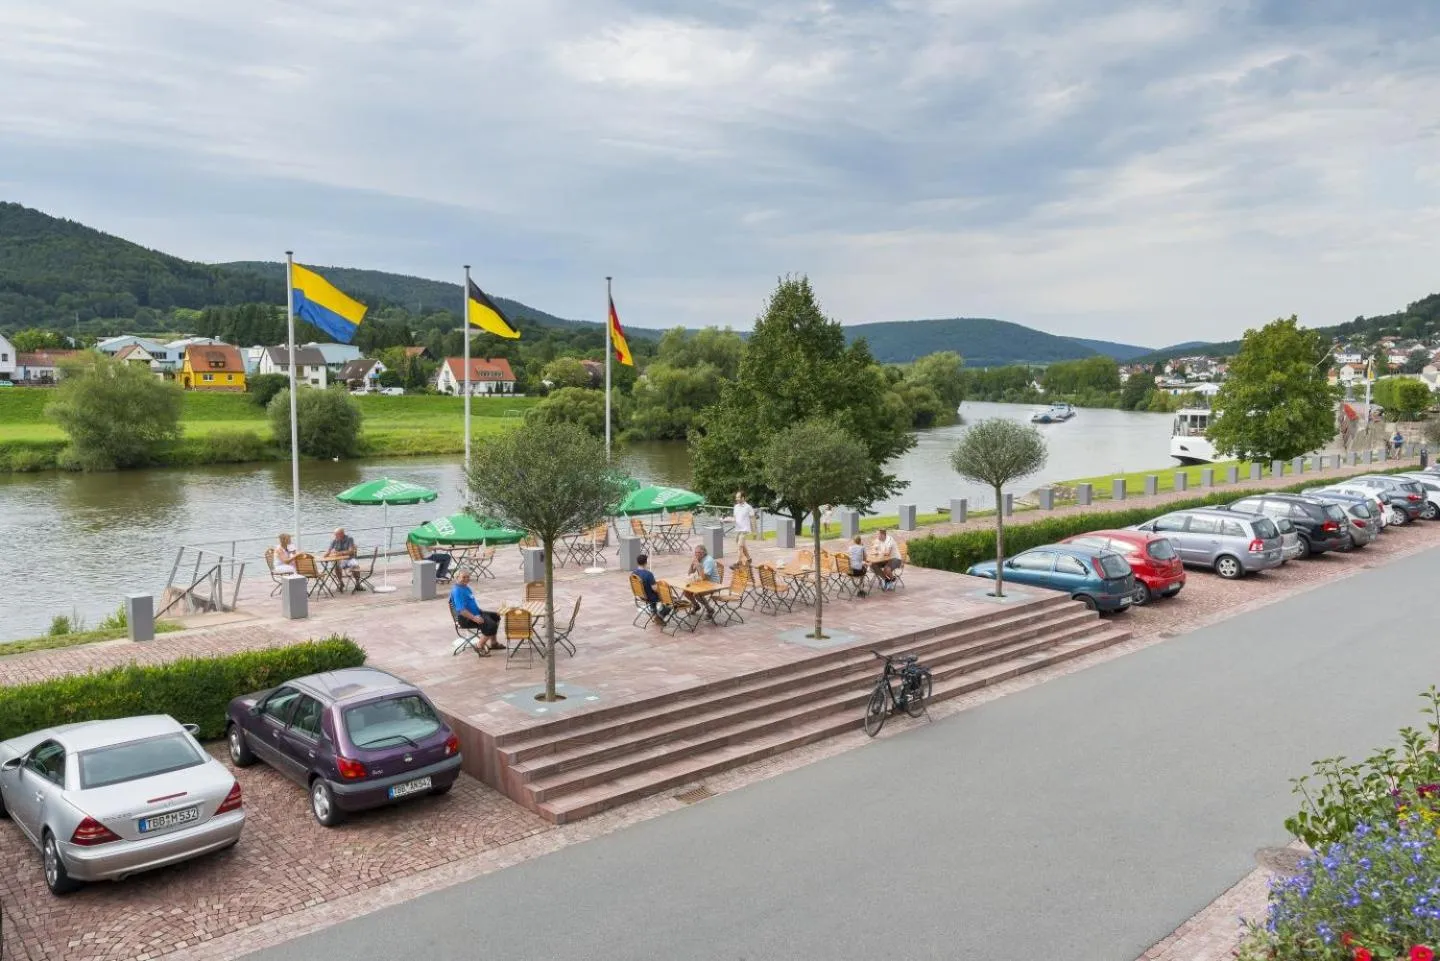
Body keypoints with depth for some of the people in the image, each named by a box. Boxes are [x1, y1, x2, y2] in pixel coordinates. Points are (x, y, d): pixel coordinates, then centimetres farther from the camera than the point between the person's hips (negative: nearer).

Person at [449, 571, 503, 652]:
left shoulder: (466, 587, 11)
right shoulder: (457, 591, -22)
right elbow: (461, 610, -31)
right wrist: (474, 618, -34)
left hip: (475, 613, 11)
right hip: (466, 618, -11)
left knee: (496, 616, 22)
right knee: (491, 625, -25)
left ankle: (493, 643, 30)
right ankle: (480, 648, -10)